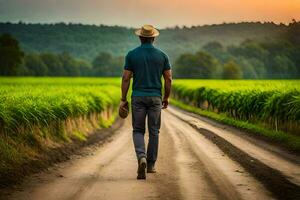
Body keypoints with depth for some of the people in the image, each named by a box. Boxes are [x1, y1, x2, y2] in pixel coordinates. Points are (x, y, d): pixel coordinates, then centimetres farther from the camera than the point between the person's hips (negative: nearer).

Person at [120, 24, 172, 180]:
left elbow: (126, 78, -4)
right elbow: (168, 79, 2)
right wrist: (166, 98, 14)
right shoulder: (162, 55, 1)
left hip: (138, 97, -1)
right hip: (155, 97, 1)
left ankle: (141, 157, -18)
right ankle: (151, 164, 17)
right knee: (153, 131, 12)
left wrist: (123, 100, 3)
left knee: (138, 131, 8)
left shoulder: (132, 55, -2)